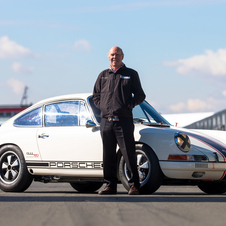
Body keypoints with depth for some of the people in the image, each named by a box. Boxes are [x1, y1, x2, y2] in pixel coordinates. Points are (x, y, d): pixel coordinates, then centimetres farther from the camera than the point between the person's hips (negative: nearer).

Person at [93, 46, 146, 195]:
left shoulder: (131, 74, 9)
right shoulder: (103, 75, 17)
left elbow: (140, 96, 8)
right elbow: (96, 96, 23)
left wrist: (128, 105, -6)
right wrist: (102, 106, 5)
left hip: (124, 120, -3)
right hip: (106, 120, 3)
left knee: (129, 154, -6)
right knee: (108, 155, 5)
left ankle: (134, 185, 0)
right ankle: (110, 185, 10)